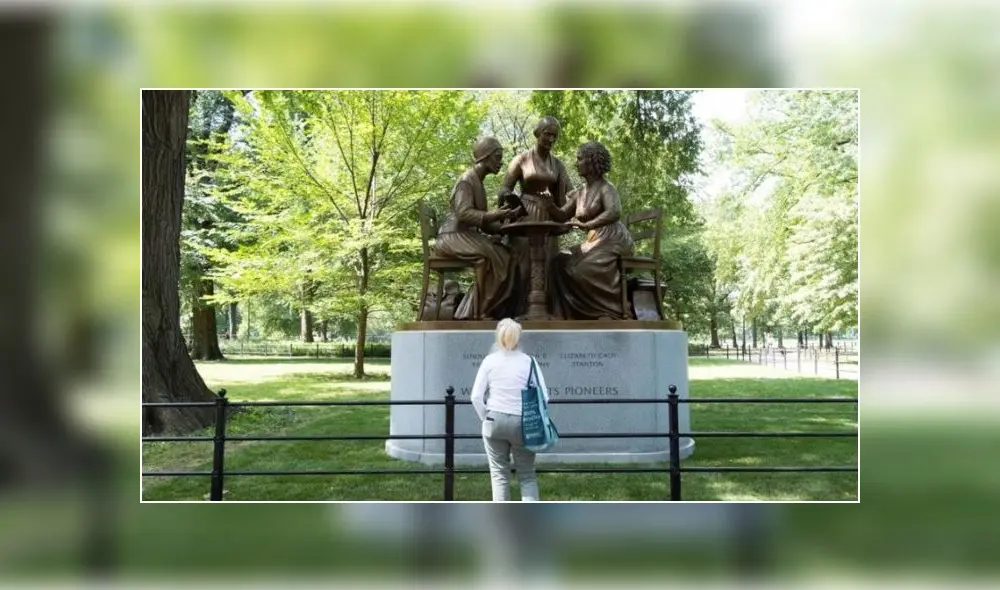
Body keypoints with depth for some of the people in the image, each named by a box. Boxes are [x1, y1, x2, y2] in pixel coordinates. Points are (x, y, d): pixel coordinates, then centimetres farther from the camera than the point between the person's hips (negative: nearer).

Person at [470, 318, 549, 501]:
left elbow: (476, 396, -2)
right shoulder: (529, 362, -2)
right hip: (522, 423, -1)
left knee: (499, 474, 10)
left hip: (494, 420, 1)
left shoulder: (490, 360, 0)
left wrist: (485, 417, 10)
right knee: (527, 475, 10)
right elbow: (543, 396, -3)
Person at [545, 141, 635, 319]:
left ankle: (613, 312, -15)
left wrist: (586, 225, -36)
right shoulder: (579, 193, 14)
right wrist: (550, 205, -10)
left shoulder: (606, 187, -10)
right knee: (561, 263, -5)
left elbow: (614, 213, -28)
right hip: (593, 242, 8)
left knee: (582, 270, -25)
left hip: (612, 241, -8)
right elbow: (562, 215, 11)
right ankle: (576, 312, -5)